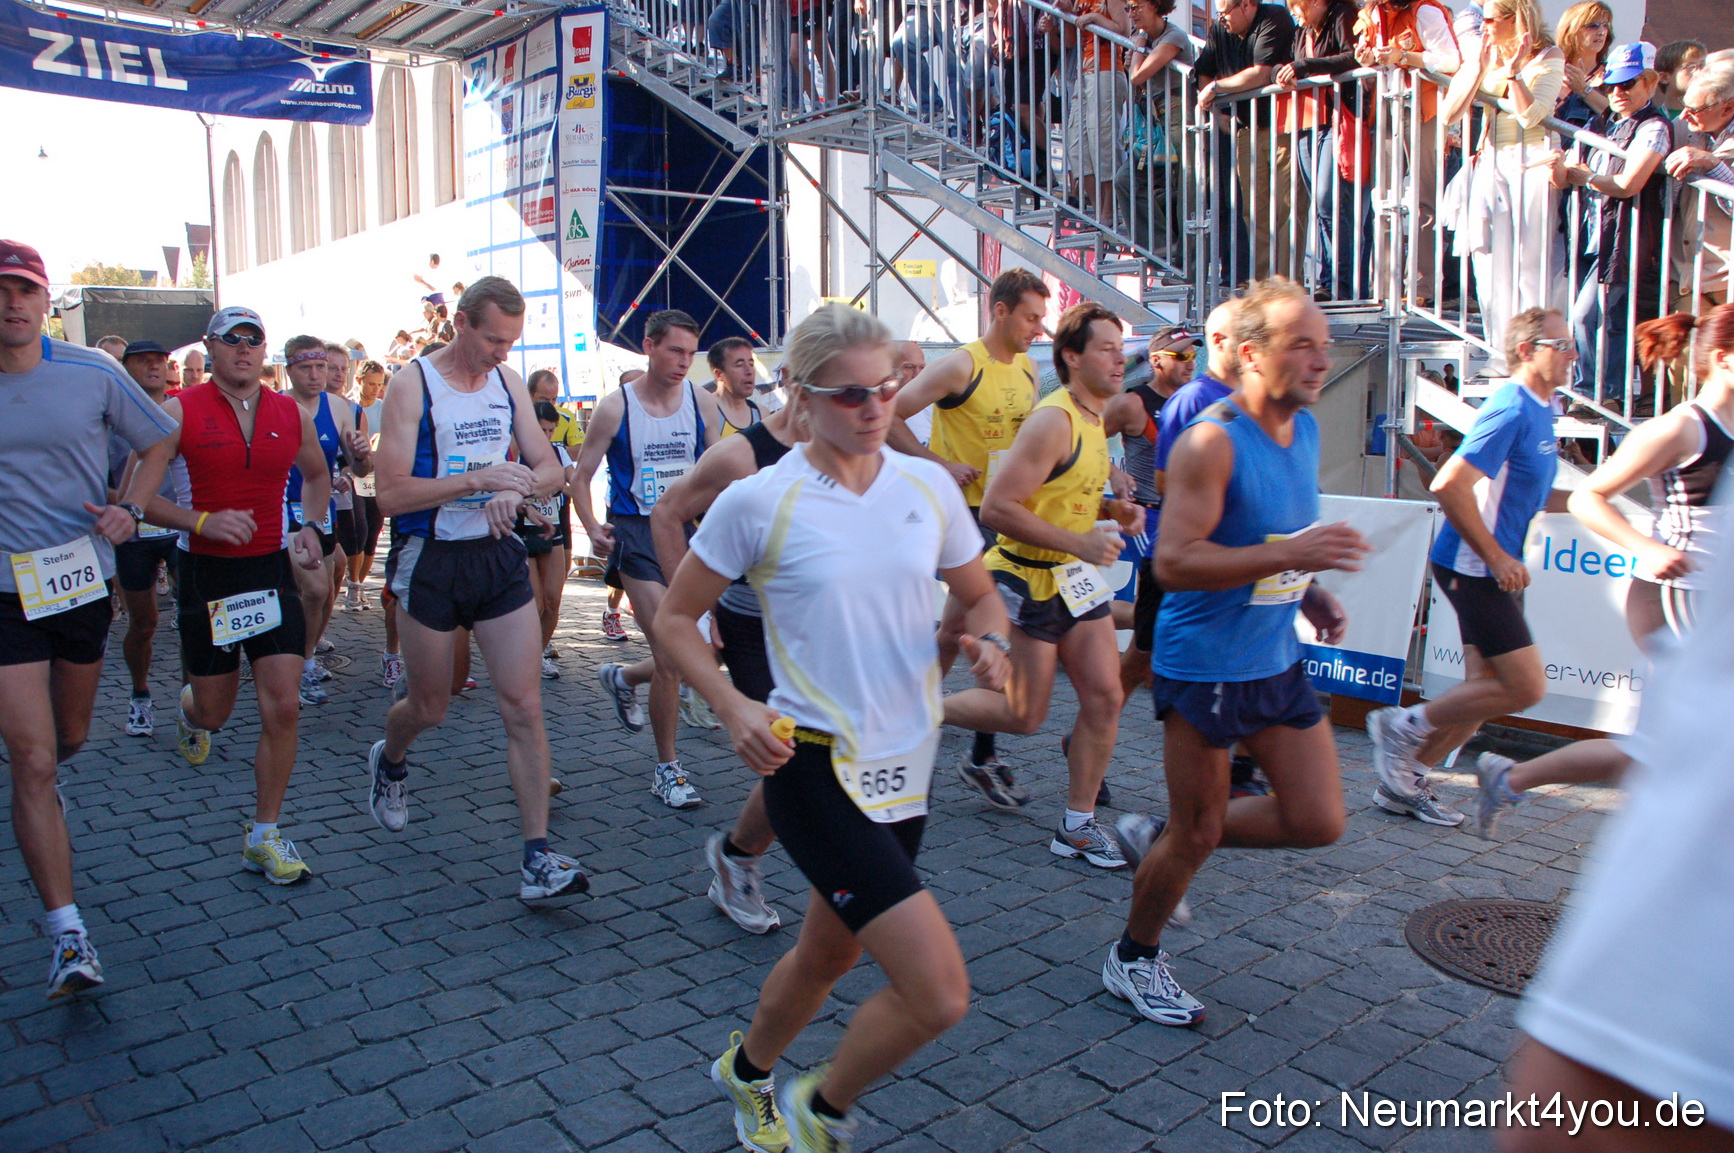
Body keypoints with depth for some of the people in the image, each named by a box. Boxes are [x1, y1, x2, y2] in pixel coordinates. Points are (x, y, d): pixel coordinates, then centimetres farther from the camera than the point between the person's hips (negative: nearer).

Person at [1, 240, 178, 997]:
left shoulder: (93, 375, -4)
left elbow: (162, 446, 6)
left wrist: (128, 512, -9)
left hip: (84, 584, 2)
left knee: (70, 737, 22)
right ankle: (66, 934, -1)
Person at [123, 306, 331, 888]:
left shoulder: (292, 414, 4)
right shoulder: (180, 412, -5)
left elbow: (318, 475, 23)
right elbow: (138, 498, -8)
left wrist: (309, 528, 7)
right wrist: (203, 522, -24)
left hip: (273, 572, 2)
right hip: (208, 573, -2)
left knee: (283, 708, -7)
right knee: (214, 712, 11)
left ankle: (264, 836, 8)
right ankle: (189, 709, 52)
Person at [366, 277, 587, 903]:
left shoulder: (508, 382, 7)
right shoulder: (413, 385, -9)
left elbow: (550, 468, 9)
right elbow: (391, 494, -16)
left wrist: (515, 489, -12)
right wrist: (477, 479, -24)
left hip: (500, 556, 4)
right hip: (432, 563, -3)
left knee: (524, 707, -5)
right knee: (429, 707, 12)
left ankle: (538, 860, -2)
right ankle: (389, 759, 49)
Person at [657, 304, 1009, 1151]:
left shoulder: (928, 485, 1)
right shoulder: (758, 502, -11)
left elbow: (979, 597, 13)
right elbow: (675, 618, -2)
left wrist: (989, 644, -9)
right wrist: (734, 708, -17)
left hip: (905, 763, 6)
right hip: (816, 767, -6)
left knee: (829, 956, 24)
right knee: (940, 992, -13)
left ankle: (747, 1070, 55)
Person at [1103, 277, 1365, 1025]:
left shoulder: (1304, 429, 7)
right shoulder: (1211, 442, -19)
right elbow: (1173, 561, -27)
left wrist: (1308, 593, 6)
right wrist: (1291, 555, -33)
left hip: (1278, 661, 8)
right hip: (1204, 664, -8)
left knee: (1319, 821, 8)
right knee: (1198, 835, 5)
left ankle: (1157, 838, 27)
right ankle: (1132, 961, 30)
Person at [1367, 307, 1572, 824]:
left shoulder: (1541, 408, 14)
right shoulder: (1511, 409, -17)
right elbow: (1450, 485, -26)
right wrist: (1496, 558, -20)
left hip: (1496, 568, 10)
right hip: (1473, 568, -10)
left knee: (1486, 691, 11)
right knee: (1525, 687, -10)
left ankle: (1403, 779, 19)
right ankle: (1403, 726, 4)